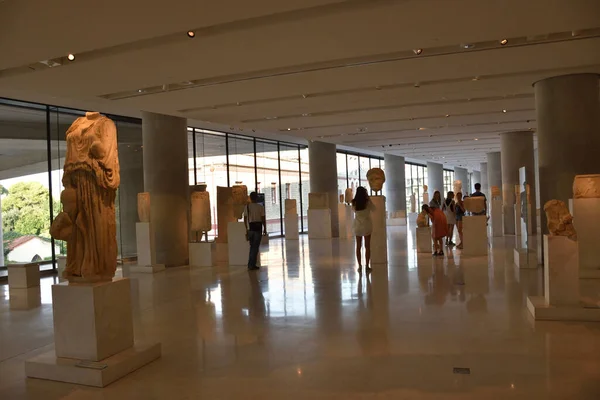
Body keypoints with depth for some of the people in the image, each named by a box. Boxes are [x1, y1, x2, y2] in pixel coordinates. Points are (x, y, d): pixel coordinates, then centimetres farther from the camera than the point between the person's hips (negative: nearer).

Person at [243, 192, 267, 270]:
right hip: (258, 228, -3)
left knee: (252, 246, 16)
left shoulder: (247, 207, 1)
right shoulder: (260, 207, -6)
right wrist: (265, 229, 5)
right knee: (255, 247, 2)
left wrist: (246, 229, 11)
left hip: (250, 228, 3)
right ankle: (252, 265, 1)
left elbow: (245, 219, 2)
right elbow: (263, 219, -6)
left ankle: (251, 264, 17)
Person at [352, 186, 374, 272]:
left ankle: (360, 266, 7)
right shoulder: (367, 202, -11)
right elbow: (373, 208, 6)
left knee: (358, 246, 8)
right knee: (367, 246, 5)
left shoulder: (354, 203, -5)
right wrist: (368, 198, 6)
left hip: (357, 225, 2)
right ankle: (367, 266, 5)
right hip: (366, 225, -2)